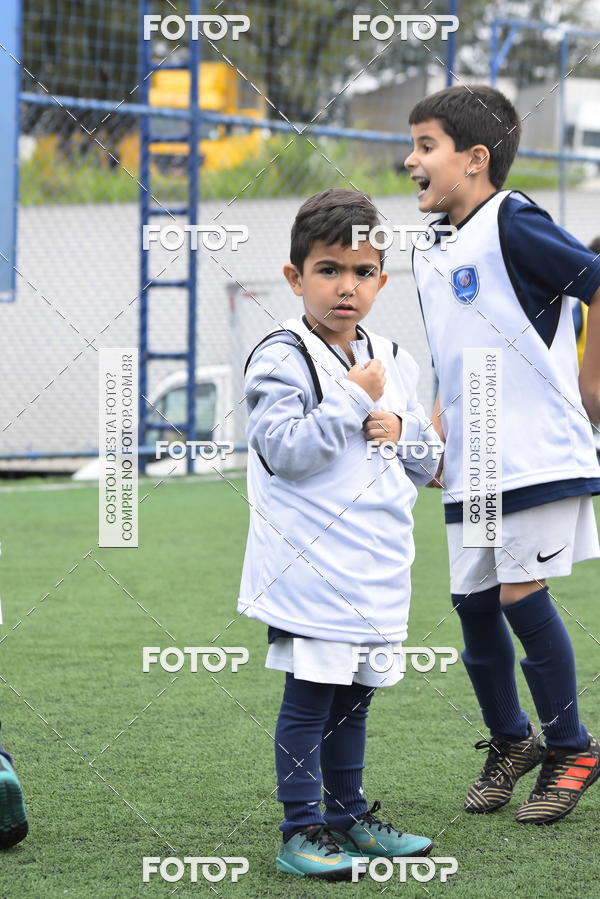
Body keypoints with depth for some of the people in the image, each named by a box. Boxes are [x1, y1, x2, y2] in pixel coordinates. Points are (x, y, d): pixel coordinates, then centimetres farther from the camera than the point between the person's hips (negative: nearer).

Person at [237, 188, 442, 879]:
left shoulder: (392, 363, 12)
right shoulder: (281, 358, -9)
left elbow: (428, 461, 17)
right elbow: (284, 449, -19)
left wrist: (400, 430, -5)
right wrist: (354, 402, -17)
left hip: (377, 565, 7)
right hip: (311, 572, -7)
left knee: (354, 697, 15)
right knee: (309, 699, -5)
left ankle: (347, 815, 26)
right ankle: (300, 830, 0)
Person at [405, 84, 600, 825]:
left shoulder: (512, 224, -12)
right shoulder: (430, 251, 14)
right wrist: (436, 436, 12)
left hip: (535, 454, -8)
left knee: (522, 596, -7)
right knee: (473, 600, 9)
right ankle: (509, 742, 28)